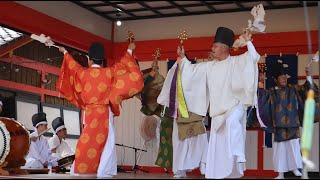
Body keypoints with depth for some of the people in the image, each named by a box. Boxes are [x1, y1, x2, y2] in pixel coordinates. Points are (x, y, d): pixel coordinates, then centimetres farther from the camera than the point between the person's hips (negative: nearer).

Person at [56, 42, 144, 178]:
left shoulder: (83, 73, 5)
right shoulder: (108, 72, -4)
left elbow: (73, 65, 23)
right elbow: (122, 65, 6)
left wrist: (65, 53, 42)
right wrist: (129, 51, 22)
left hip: (89, 112, 3)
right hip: (104, 112, -3)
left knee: (87, 141, 9)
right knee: (106, 142, -2)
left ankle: (79, 170, 11)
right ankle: (103, 172, -10)